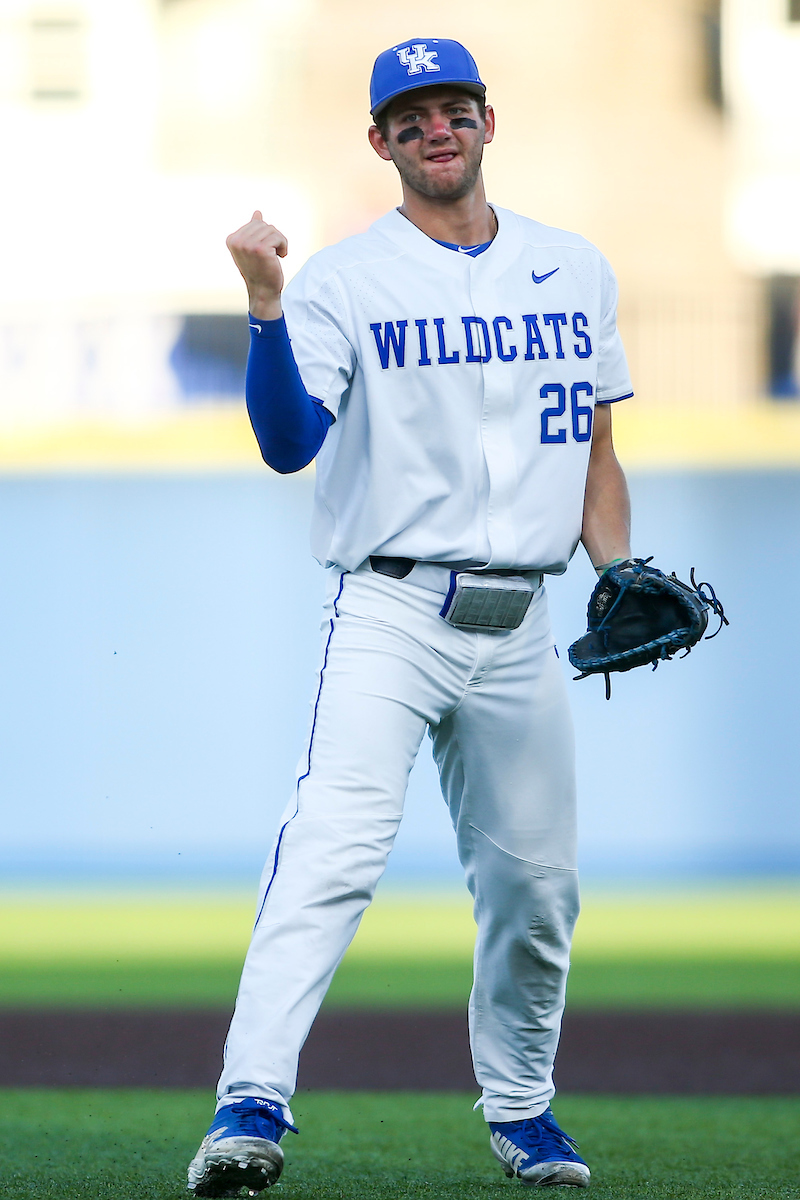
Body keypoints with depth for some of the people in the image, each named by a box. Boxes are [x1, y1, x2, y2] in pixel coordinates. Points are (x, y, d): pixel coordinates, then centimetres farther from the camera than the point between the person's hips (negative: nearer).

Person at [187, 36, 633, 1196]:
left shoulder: (575, 271, 12)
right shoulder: (341, 281, -2)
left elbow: (595, 448, 19)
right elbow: (289, 441, -15)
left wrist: (619, 576, 5)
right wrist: (265, 306, -28)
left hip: (517, 624, 4)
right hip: (390, 610, -4)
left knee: (536, 881, 8)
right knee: (333, 849, -21)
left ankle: (520, 1106, 28)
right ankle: (251, 1103, -29)